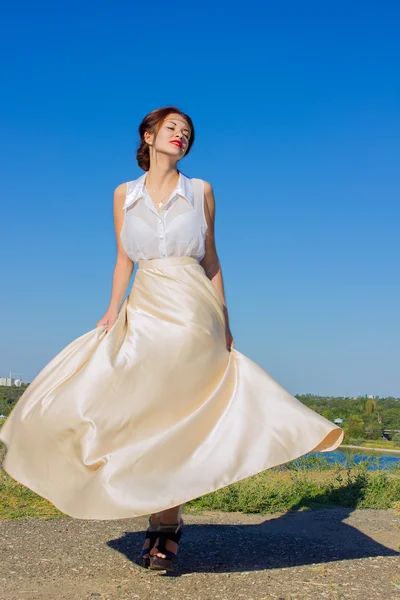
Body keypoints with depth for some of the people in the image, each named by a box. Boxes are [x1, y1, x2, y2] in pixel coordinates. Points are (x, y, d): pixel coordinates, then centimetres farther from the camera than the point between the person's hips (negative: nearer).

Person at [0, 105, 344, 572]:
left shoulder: (200, 191, 8)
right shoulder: (124, 194, 11)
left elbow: (210, 259, 10)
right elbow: (124, 260, 12)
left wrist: (224, 321, 6)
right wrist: (113, 310, -1)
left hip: (192, 312, -2)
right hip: (144, 311, 2)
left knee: (170, 414, -7)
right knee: (150, 419, 0)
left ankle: (164, 524, 4)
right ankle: (165, 522, 11)